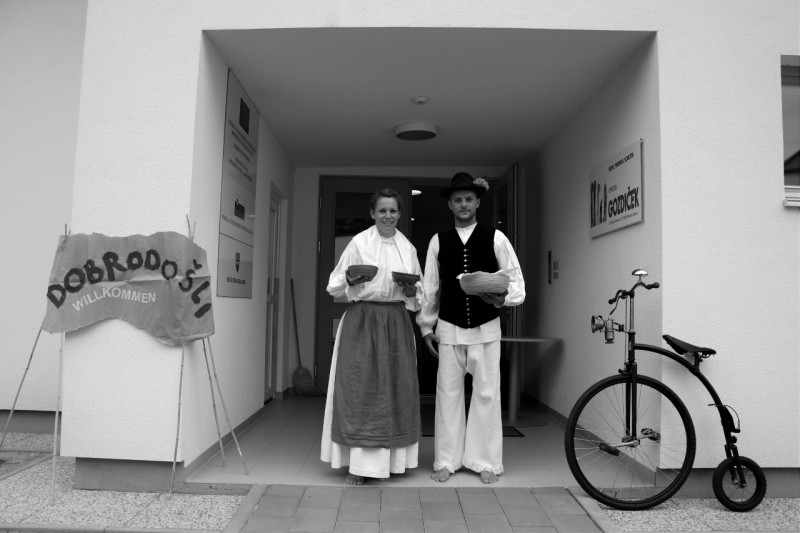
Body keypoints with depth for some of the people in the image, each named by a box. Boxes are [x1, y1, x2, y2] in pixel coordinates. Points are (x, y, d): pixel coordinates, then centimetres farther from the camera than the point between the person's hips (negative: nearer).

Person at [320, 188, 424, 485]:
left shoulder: (408, 248, 10)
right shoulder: (359, 243, 0)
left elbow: (417, 292, 16)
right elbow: (336, 286, 1)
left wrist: (411, 291, -6)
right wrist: (351, 280, -19)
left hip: (396, 322, 4)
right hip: (362, 320, -3)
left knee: (397, 388, 6)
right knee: (360, 388, -3)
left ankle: (393, 457, 19)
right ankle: (358, 462, 7)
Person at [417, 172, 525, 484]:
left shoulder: (496, 239, -1)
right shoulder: (438, 241, 3)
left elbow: (517, 283, 0)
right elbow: (430, 288, 7)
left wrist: (502, 297, -20)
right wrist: (426, 326, 7)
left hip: (486, 328, -1)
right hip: (449, 328, 1)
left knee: (487, 393, 4)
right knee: (448, 392, 6)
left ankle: (485, 462, 19)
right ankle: (446, 461, 18)